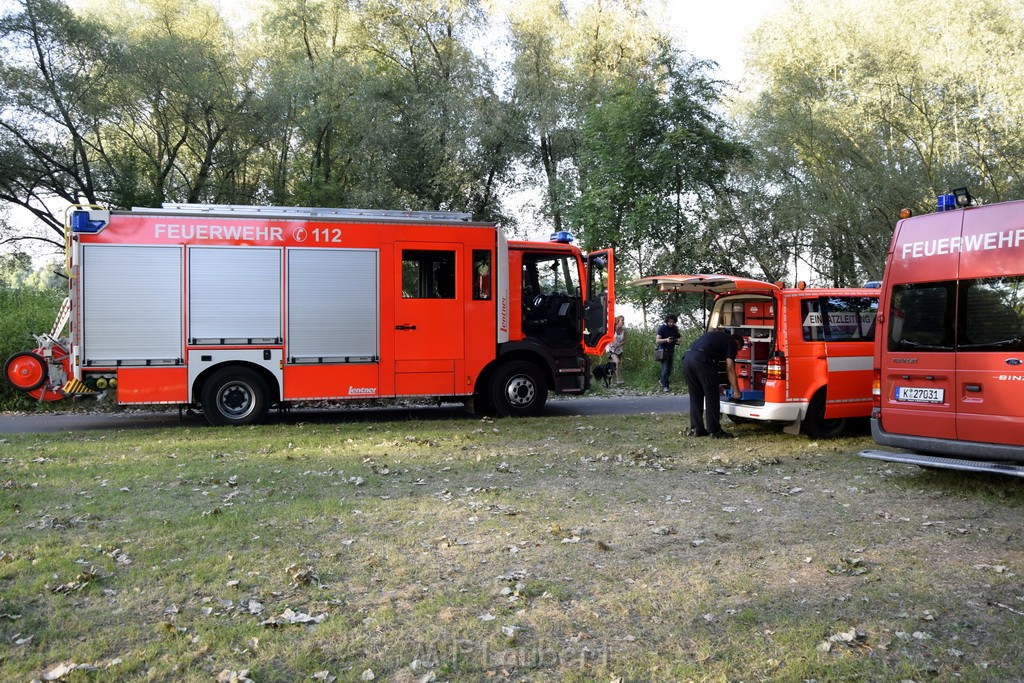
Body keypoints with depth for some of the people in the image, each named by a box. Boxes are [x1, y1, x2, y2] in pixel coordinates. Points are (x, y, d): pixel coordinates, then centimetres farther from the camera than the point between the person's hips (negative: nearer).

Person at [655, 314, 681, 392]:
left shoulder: (675, 329, 4)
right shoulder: (662, 328, -12)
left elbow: (677, 338, 14)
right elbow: (657, 341, -16)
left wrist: (677, 341, -11)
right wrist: (666, 340, -33)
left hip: (671, 350, 6)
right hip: (664, 351, -5)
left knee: (670, 369, 6)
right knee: (665, 369, -10)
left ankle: (662, 380, 28)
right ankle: (665, 386, -1)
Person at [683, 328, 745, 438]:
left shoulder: (715, 335, 35)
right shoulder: (731, 342, 14)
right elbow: (730, 368, 6)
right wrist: (736, 391, 13)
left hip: (687, 358, 7)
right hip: (702, 360, -7)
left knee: (695, 396, 16)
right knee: (711, 396, 3)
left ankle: (696, 428, 19)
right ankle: (714, 431, 7)